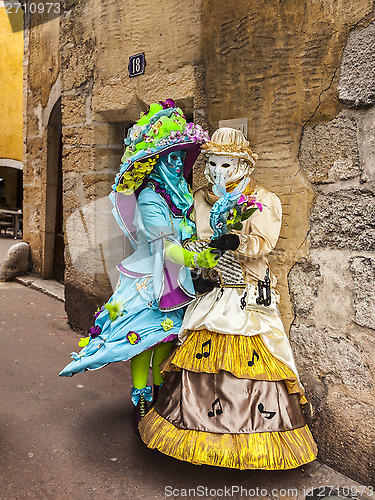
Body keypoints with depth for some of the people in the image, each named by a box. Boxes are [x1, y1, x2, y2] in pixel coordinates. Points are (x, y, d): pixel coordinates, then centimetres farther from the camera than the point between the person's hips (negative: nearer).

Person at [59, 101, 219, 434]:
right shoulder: (149, 197, -17)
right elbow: (167, 246, -24)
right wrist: (196, 258, -38)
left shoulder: (178, 190, 8)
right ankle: (140, 405, 19)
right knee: (146, 338, 2)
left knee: (167, 336, 15)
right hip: (152, 278, -7)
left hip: (177, 278, 7)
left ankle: (161, 395, 31)